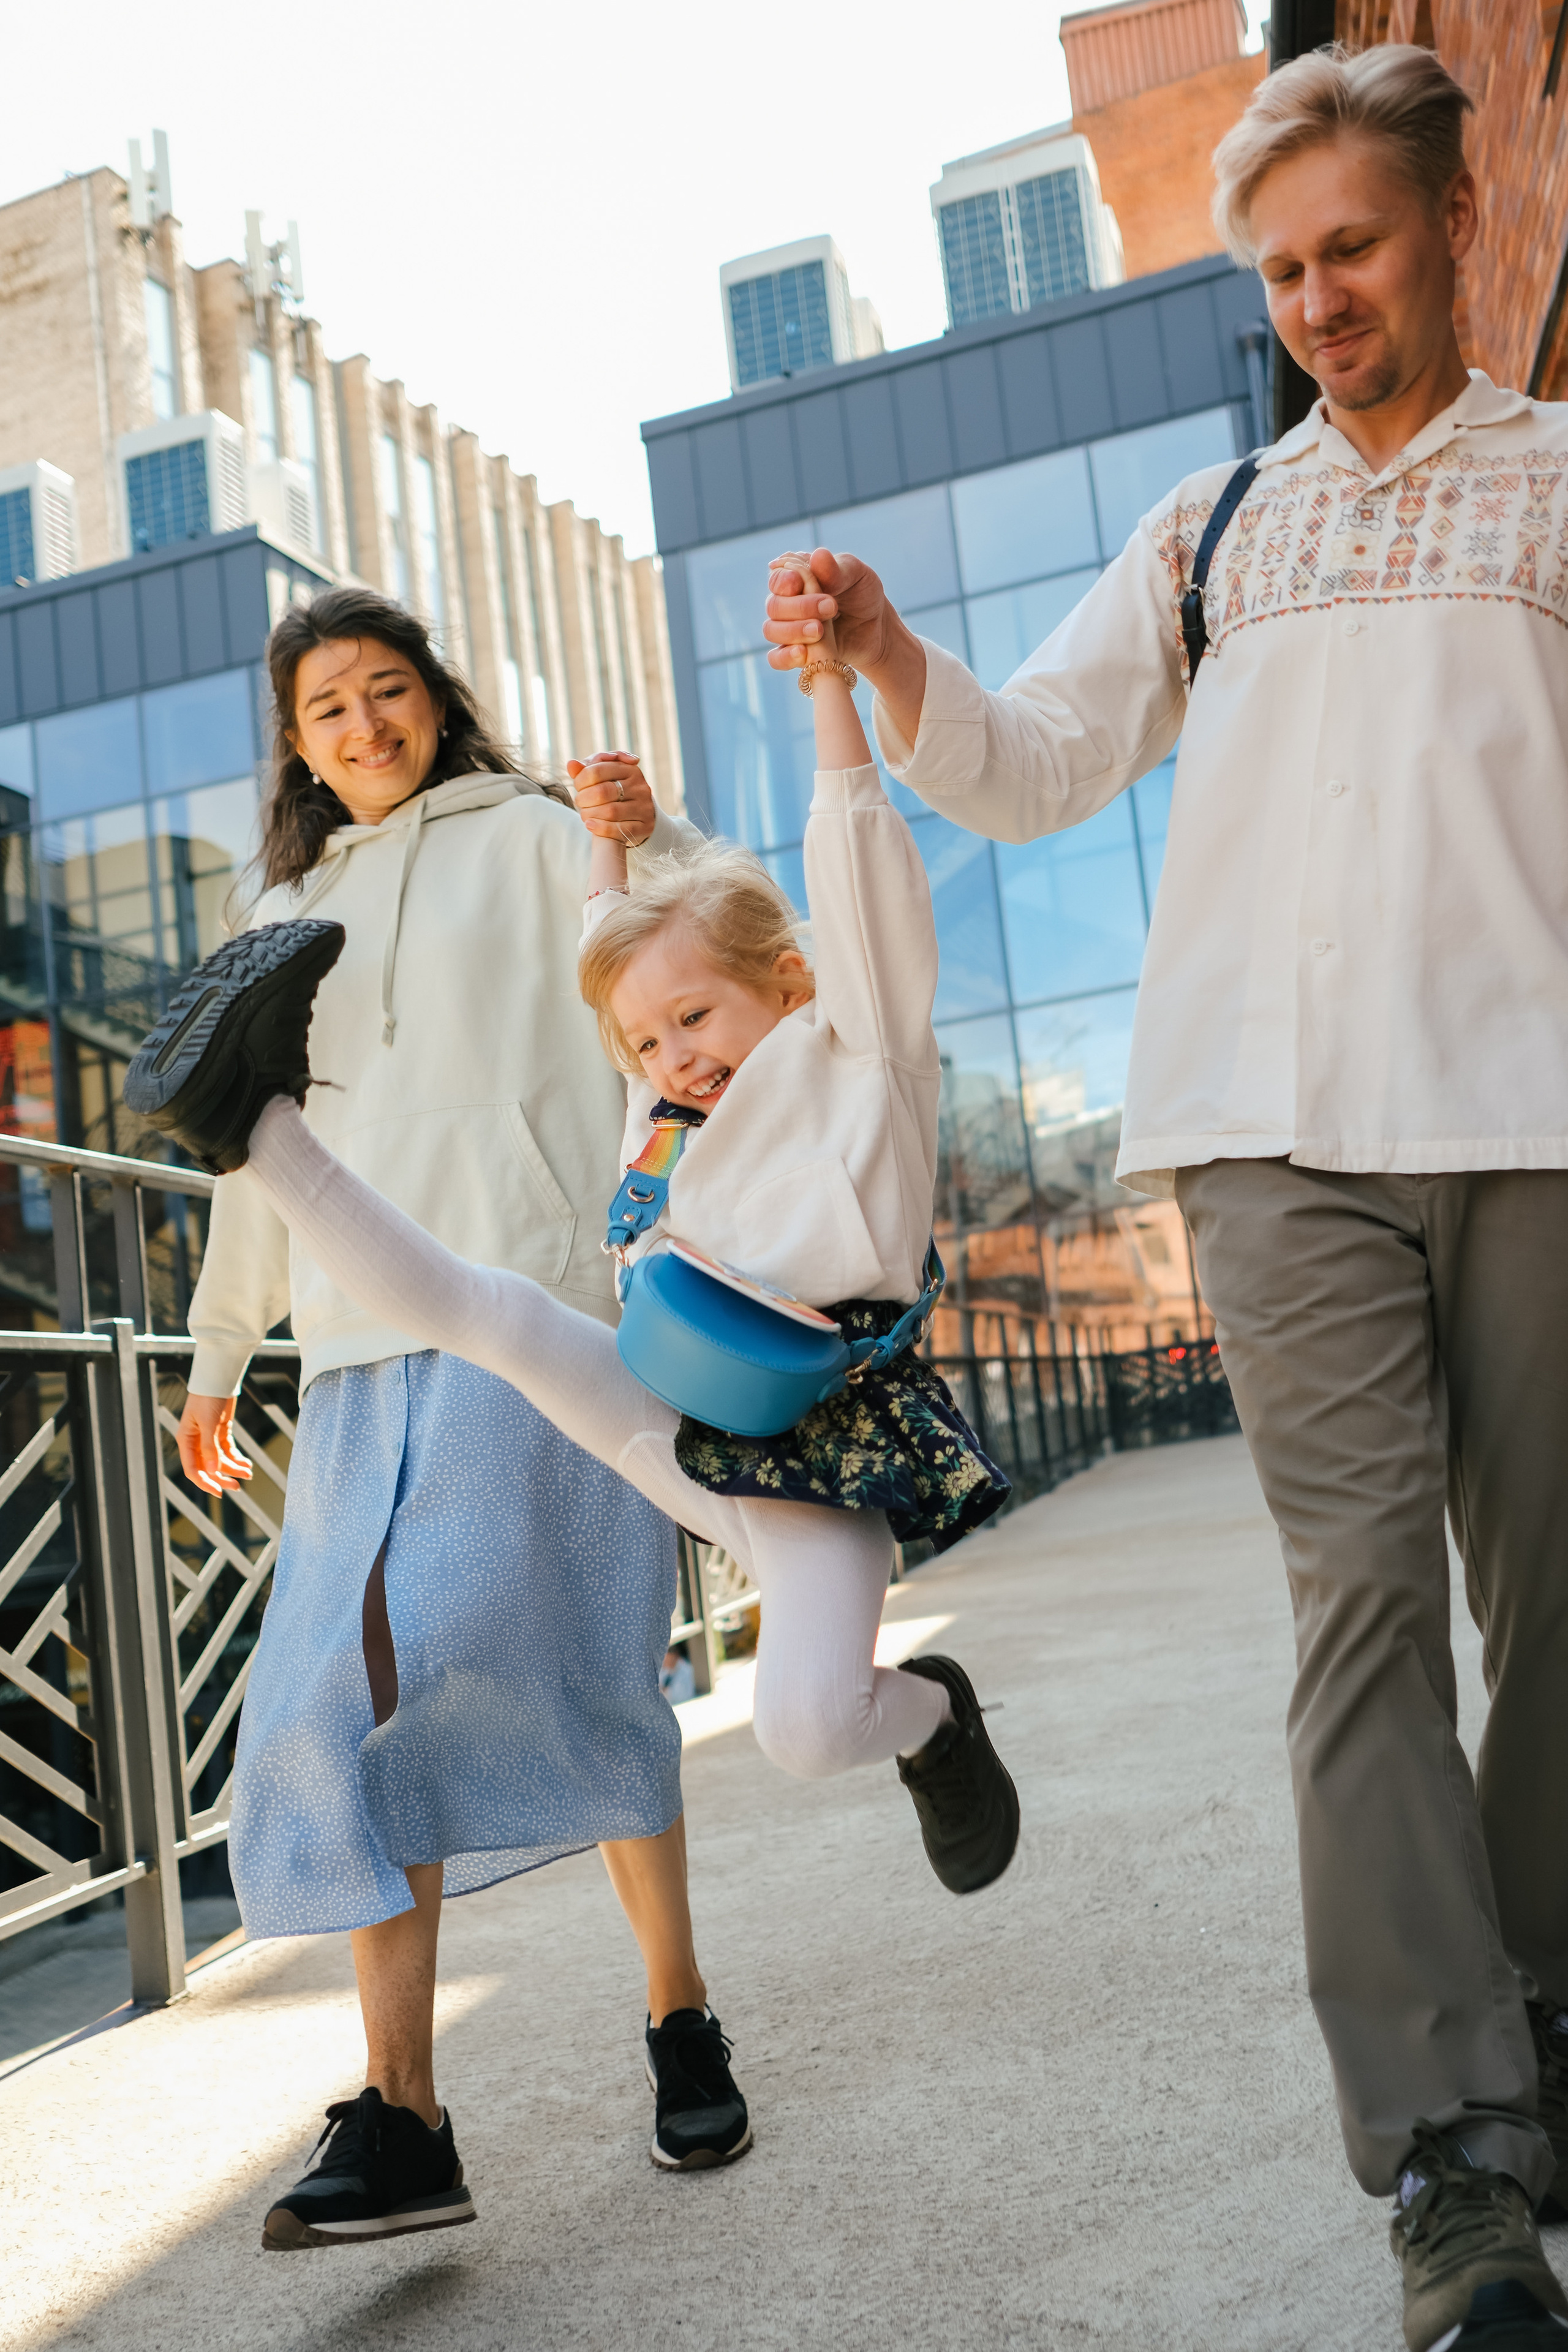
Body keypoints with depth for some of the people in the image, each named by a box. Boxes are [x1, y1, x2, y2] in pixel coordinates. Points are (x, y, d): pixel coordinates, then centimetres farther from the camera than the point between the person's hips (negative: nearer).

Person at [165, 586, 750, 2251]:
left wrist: (650, 842, -24)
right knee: (350, 1700, -5)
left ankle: (680, 2021, 5)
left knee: (547, 1656, -13)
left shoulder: (526, 838, 11)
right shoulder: (288, 920, 26)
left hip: (528, 1305, -5)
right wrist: (216, 1355, 29)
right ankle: (398, 2119, -3)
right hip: (359, 1351, 5)